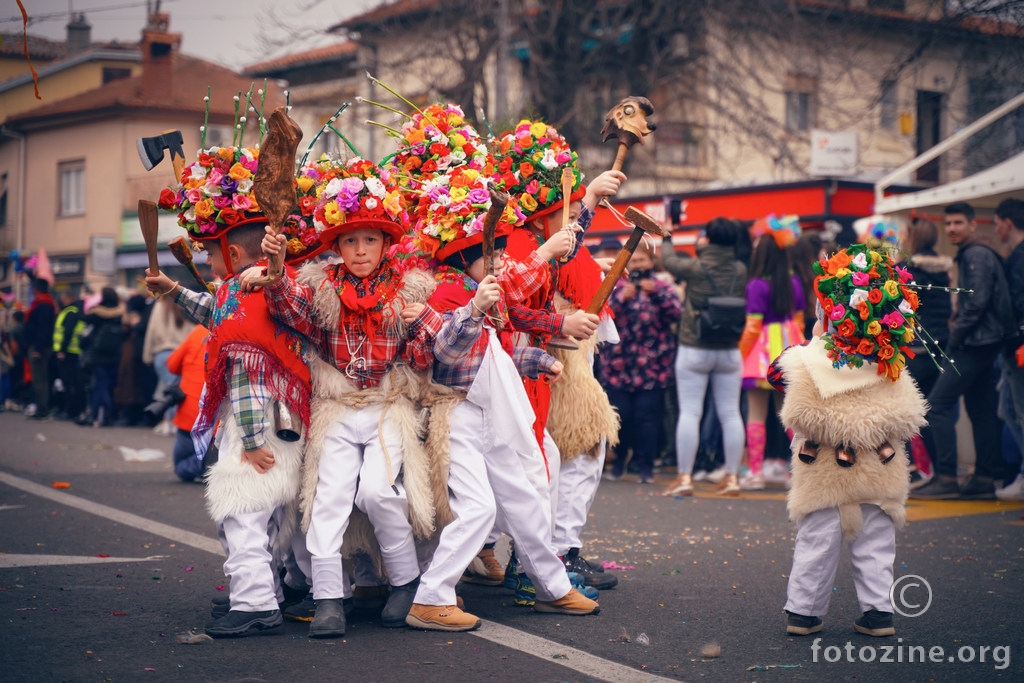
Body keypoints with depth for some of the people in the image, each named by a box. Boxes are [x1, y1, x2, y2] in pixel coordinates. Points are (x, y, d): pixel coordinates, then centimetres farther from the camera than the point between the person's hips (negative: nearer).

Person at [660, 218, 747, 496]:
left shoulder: (695, 268, -12)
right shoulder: (740, 271, -3)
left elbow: (669, 260, 4)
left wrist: (666, 238, 25)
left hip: (694, 350, -3)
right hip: (730, 351, 3)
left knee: (689, 413, -1)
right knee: (730, 413, 7)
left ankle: (684, 477, -3)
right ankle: (732, 476, 9)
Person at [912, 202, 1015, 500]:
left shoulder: (975, 255, -13)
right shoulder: (973, 253, 19)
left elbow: (977, 302, -20)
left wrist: (956, 336, -13)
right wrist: (959, 323, 9)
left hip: (976, 342, -11)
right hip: (979, 343, 11)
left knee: (938, 404, -11)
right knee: (979, 409, 11)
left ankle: (946, 478, -11)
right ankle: (985, 478, 13)